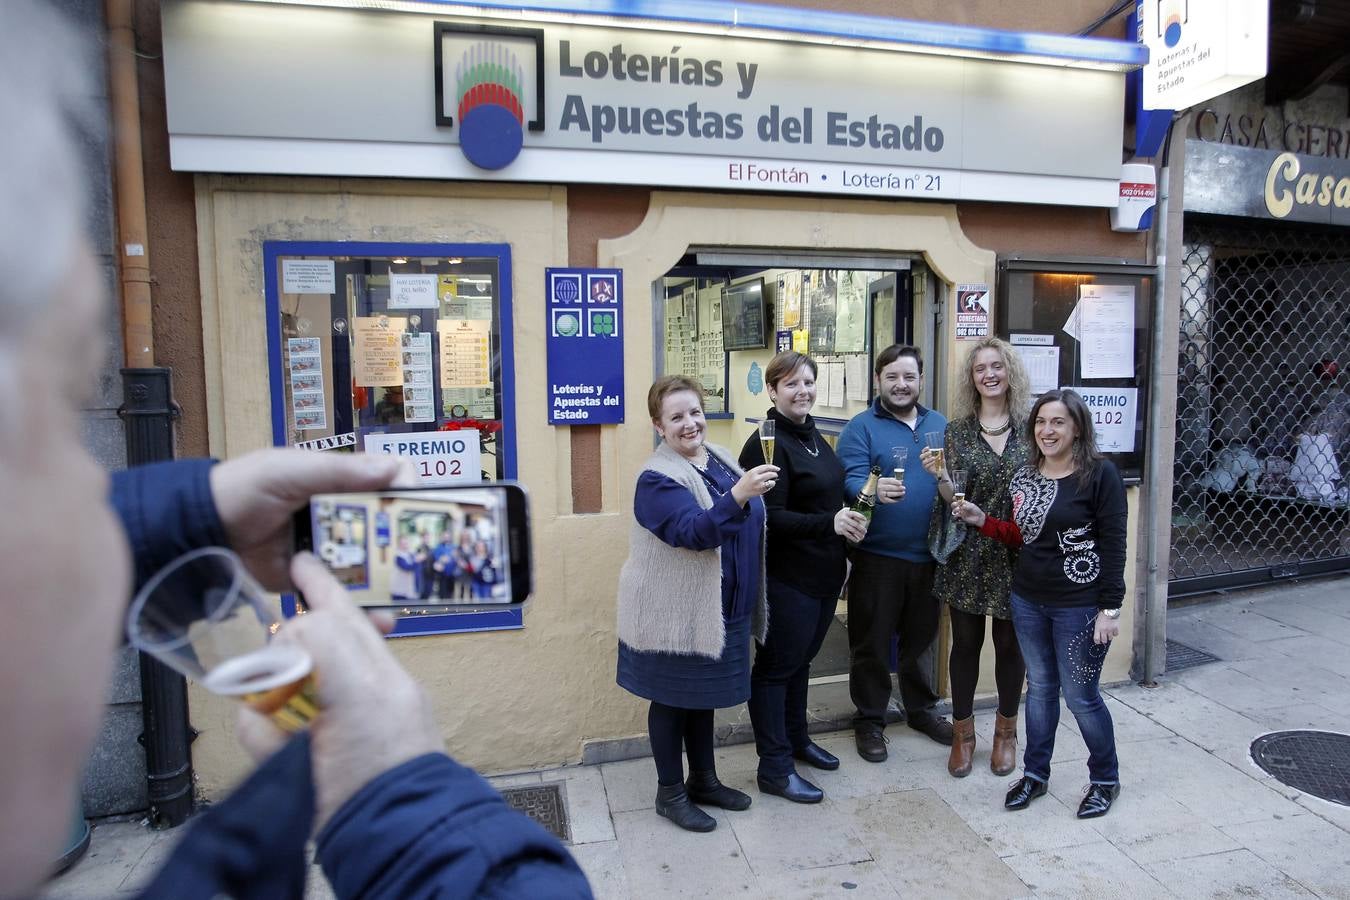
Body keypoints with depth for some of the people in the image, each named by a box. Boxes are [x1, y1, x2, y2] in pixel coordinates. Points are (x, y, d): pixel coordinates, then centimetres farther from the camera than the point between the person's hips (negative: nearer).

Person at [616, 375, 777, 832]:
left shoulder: (720, 459, 5)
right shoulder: (657, 478, -19)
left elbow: (747, 526, 19)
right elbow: (694, 532, -33)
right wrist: (737, 496, -46)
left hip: (719, 608, 7)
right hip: (675, 613, -7)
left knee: (705, 696, 21)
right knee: (672, 700, 9)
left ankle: (704, 778, 38)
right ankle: (670, 792, 26)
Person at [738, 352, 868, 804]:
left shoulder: (812, 436, 11)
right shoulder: (768, 444, -17)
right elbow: (771, 517, -23)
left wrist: (850, 518, 10)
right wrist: (829, 523, -32)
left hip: (823, 573, 9)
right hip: (787, 577, -8)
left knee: (801, 657, 21)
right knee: (776, 665, 3)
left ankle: (796, 738, 38)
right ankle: (774, 768, 15)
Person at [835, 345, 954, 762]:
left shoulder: (940, 425, 11)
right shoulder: (861, 426, -5)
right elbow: (851, 479, -18)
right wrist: (873, 490, -39)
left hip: (928, 554, 5)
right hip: (877, 556, -4)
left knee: (921, 638, 19)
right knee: (871, 643, 6)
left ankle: (921, 709, 39)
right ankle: (869, 720, 23)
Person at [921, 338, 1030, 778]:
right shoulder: (956, 430, 0)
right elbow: (953, 499, -2)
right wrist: (940, 476, -21)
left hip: (1017, 555, 0)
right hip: (967, 555, 0)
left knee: (1010, 644, 11)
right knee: (966, 642, 9)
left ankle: (1005, 732, 31)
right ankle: (963, 733, 26)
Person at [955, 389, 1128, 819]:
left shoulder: (1100, 474, -12)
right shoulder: (1025, 476, 5)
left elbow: (1113, 545, -12)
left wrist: (1110, 608, -14)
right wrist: (982, 520, 0)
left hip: (1080, 606, -5)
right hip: (1028, 601, 6)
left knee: (1081, 695, 6)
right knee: (1039, 687, 17)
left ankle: (1105, 780, 29)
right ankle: (1035, 773, 32)